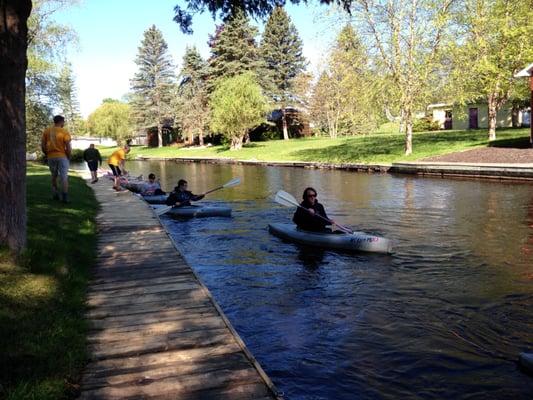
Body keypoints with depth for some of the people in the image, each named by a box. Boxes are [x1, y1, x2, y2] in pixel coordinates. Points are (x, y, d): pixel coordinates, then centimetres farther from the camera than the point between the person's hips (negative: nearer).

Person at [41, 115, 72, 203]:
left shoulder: (46, 131, 3)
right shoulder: (65, 132, -9)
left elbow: (42, 146, 2)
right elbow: (68, 148, -14)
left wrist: (47, 155, 15)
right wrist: (68, 157, 2)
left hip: (51, 157, 4)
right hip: (62, 157, -4)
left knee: (54, 176, 21)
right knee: (64, 177, 1)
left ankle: (55, 195, 19)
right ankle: (65, 198, -4)